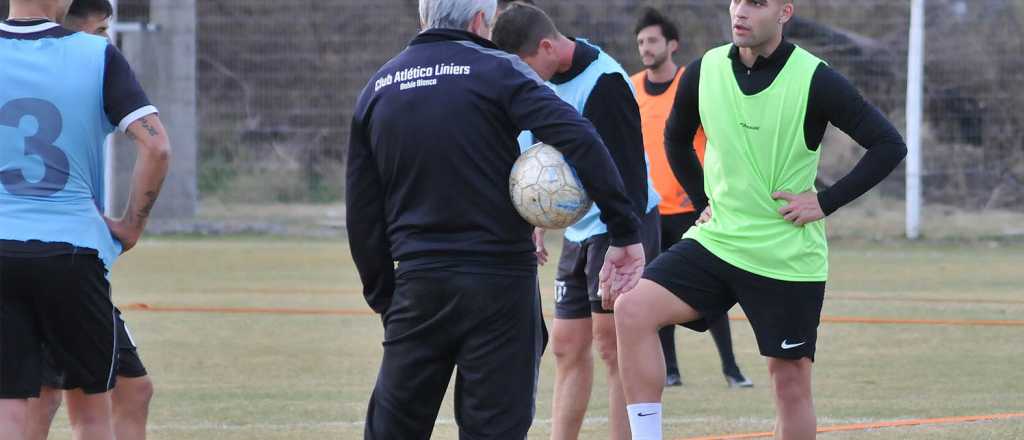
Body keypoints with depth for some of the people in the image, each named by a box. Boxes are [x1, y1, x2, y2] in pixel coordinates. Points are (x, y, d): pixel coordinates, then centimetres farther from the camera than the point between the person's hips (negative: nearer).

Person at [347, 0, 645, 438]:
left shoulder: (378, 88, 11)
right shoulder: (496, 71, -4)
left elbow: (362, 210, 12)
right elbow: (580, 141, -17)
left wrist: (383, 295, 18)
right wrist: (625, 233, -15)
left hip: (418, 286, 4)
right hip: (499, 283, -3)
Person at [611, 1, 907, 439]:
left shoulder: (815, 81, -12)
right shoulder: (704, 71, 0)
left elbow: (889, 146, -9)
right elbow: (676, 140, 21)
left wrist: (825, 202, -12)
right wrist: (703, 200, 11)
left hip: (788, 256, -3)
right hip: (716, 239, 3)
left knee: (791, 380, 4)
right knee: (632, 310, -19)